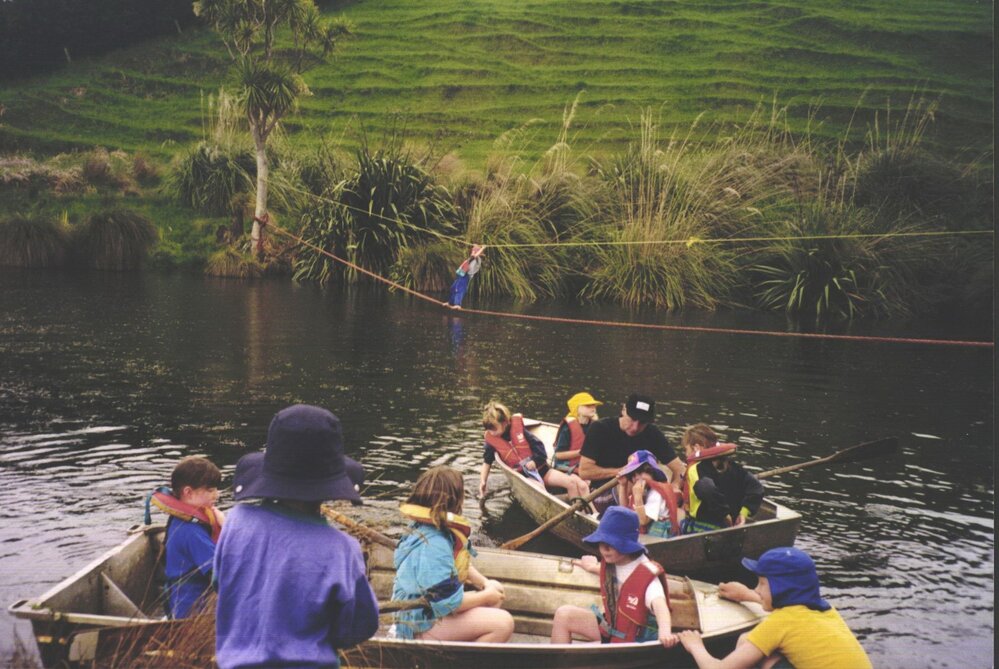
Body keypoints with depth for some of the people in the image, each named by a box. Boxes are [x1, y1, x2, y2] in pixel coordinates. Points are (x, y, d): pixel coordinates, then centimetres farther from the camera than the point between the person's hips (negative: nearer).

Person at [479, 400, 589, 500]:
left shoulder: (518, 427, -6)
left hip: (540, 468, 2)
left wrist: (535, 460, -12)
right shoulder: (490, 439, -3)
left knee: (573, 481, -14)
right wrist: (482, 481, 5)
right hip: (522, 476, -2)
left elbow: (537, 444, -1)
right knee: (539, 488, -37)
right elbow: (487, 461, 11)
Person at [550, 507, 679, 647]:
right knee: (564, 614, -3)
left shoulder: (647, 575, -28)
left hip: (636, 640, -8)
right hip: (611, 626, 8)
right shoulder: (611, 562, -4)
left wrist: (665, 631, -67)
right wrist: (595, 567, 43)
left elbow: (659, 604, -47)